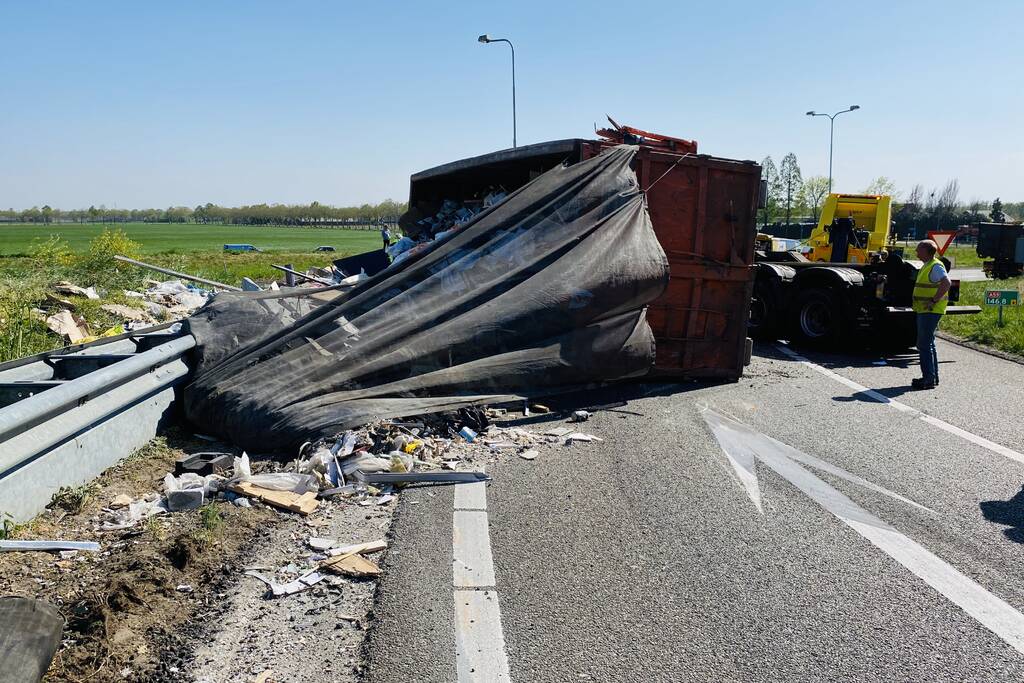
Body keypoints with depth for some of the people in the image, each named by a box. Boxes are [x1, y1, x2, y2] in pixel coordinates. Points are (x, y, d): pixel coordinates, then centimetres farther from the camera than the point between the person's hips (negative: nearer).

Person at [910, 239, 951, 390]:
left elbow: (946, 283, -29)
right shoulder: (926, 266, 18)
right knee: (928, 343, 16)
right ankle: (932, 377, 24)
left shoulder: (935, 266, -15)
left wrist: (933, 301, -27)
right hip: (924, 311, 11)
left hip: (930, 311, -11)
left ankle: (929, 379, -8)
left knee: (924, 344, -10)